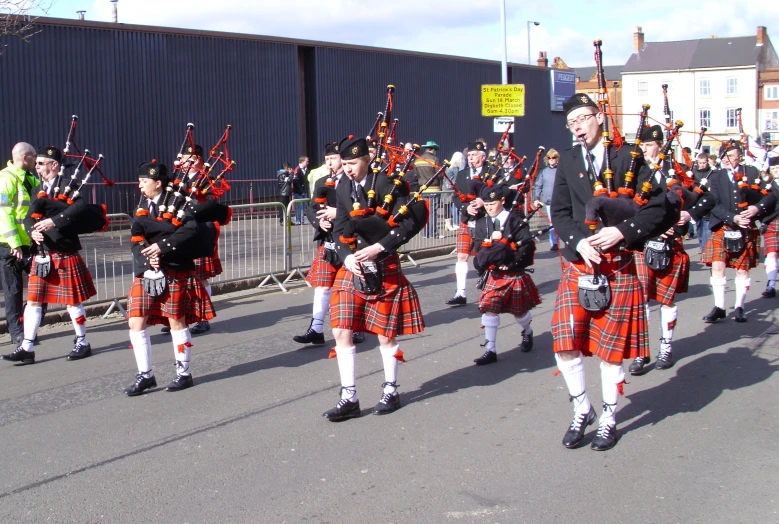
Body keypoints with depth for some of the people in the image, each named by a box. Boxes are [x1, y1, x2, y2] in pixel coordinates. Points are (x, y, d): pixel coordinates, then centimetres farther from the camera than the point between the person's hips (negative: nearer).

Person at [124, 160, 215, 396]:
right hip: (146, 273, 6)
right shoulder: (142, 206, 13)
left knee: (177, 322, 3)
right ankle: (145, 375, 12)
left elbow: (190, 229, -22)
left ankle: (184, 373, 17)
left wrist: (162, 246, -25)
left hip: (174, 272, -6)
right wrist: (147, 257, -15)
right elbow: (137, 239, 5)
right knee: (136, 323, 1)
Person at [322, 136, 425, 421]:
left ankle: (390, 391, 26)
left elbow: (408, 224, -15)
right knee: (341, 331, -1)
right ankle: (349, 397, 7)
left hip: (383, 268, -5)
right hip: (352, 268, 5)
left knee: (385, 333, 7)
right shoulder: (343, 189, 7)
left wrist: (377, 248, -21)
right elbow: (339, 229, 9)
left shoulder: (384, 184, -11)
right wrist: (347, 256, -9)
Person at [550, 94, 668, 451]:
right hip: (578, 264, 2)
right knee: (566, 345, -5)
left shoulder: (626, 157, -1)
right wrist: (579, 242, -13)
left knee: (612, 347, 5)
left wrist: (622, 231, -18)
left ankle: (608, 419, 24)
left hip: (618, 267, -2)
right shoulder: (567, 161, 8)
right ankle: (582, 410, 18)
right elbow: (560, 213, 6)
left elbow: (657, 207, -4)